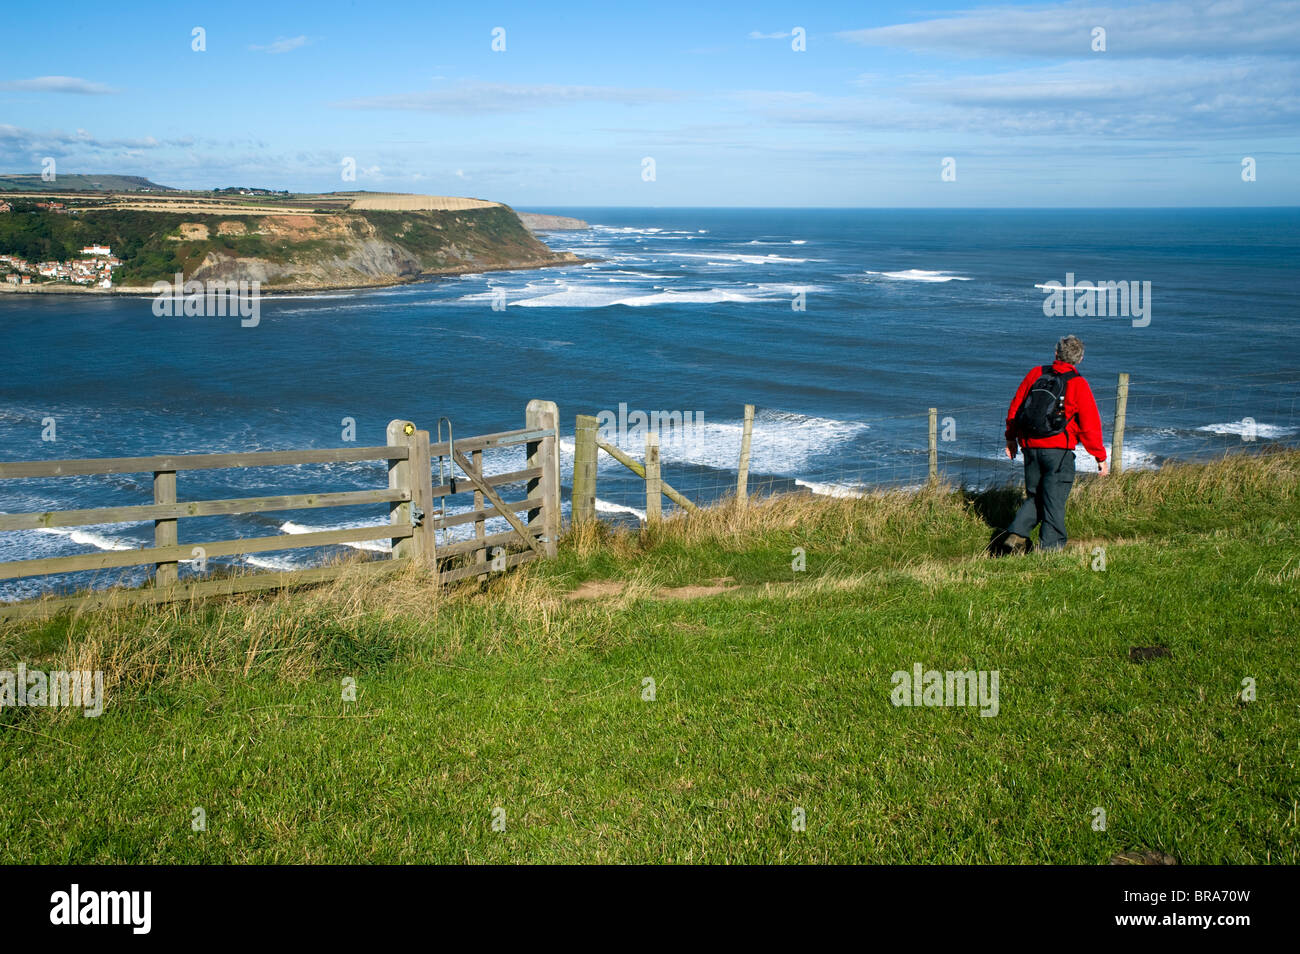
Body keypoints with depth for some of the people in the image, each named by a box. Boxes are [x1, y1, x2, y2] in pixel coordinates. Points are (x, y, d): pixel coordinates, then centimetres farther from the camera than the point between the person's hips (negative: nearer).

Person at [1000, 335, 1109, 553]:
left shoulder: (1036, 374, 5)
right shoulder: (1078, 384, -7)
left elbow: (1014, 408, 11)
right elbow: (1090, 425, -7)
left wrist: (1011, 437, 24)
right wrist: (1101, 457, 2)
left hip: (1030, 447, 4)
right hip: (1058, 451, -4)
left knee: (1035, 496, 17)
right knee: (1054, 500, 4)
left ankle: (1016, 534, 2)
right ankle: (1050, 547, 6)